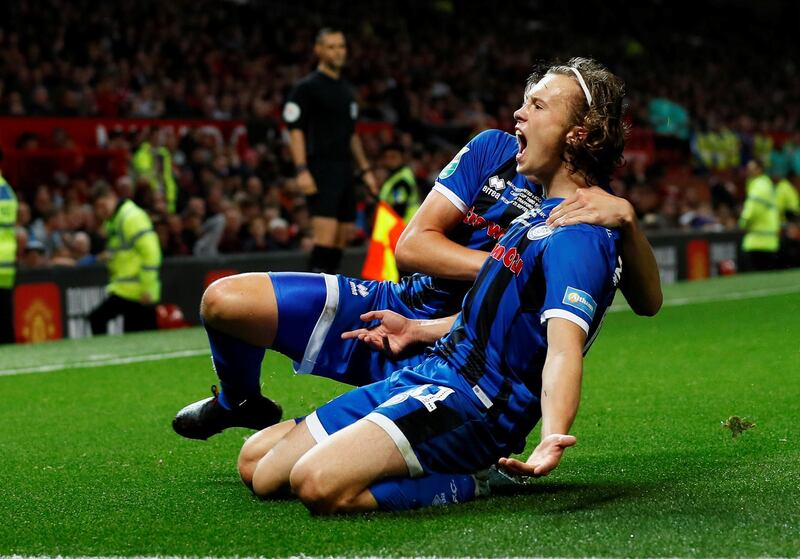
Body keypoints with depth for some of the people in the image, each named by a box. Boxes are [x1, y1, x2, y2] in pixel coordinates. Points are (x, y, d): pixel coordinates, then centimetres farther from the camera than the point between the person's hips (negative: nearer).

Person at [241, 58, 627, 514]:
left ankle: (467, 483, -12)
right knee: (262, 475, 7)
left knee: (318, 482, -32)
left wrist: (552, 437, -47)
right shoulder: (544, 216, 17)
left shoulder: (579, 237, -16)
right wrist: (420, 331, 34)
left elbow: (565, 345, -30)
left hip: (469, 401, -9)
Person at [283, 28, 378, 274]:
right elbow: (295, 129, -10)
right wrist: (302, 170, -19)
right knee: (326, 232, -17)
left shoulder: (346, 89, 19)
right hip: (321, 168, -8)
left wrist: (365, 170, 21)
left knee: (342, 235, 6)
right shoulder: (307, 87, -4)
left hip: (344, 168, 8)